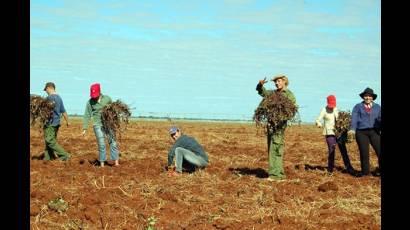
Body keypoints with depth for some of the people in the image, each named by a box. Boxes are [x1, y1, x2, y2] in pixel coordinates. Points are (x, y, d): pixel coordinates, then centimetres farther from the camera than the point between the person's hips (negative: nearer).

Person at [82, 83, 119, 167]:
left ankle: (116, 162, 8)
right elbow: (87, 116, -1)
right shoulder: (90, 102, -3)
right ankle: (102, 163, 7)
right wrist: (84, 129, -5)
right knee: (101, 145, -3)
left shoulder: (107, 99, -1)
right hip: (98, 125, -1)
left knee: (113, 143, 1)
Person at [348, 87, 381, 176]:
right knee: (364, 152, 0)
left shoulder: (377, 107, 12)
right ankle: (365, 172, 13)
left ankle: (381, 170, 3)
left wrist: (380, 129, -21)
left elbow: (380, 118, 0)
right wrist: (352, 129, -22)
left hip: (374, 132, 1)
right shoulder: (358, 107, 8)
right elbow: (354, 119, -4)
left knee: (380, 150, -8)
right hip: (361, 132, -1)